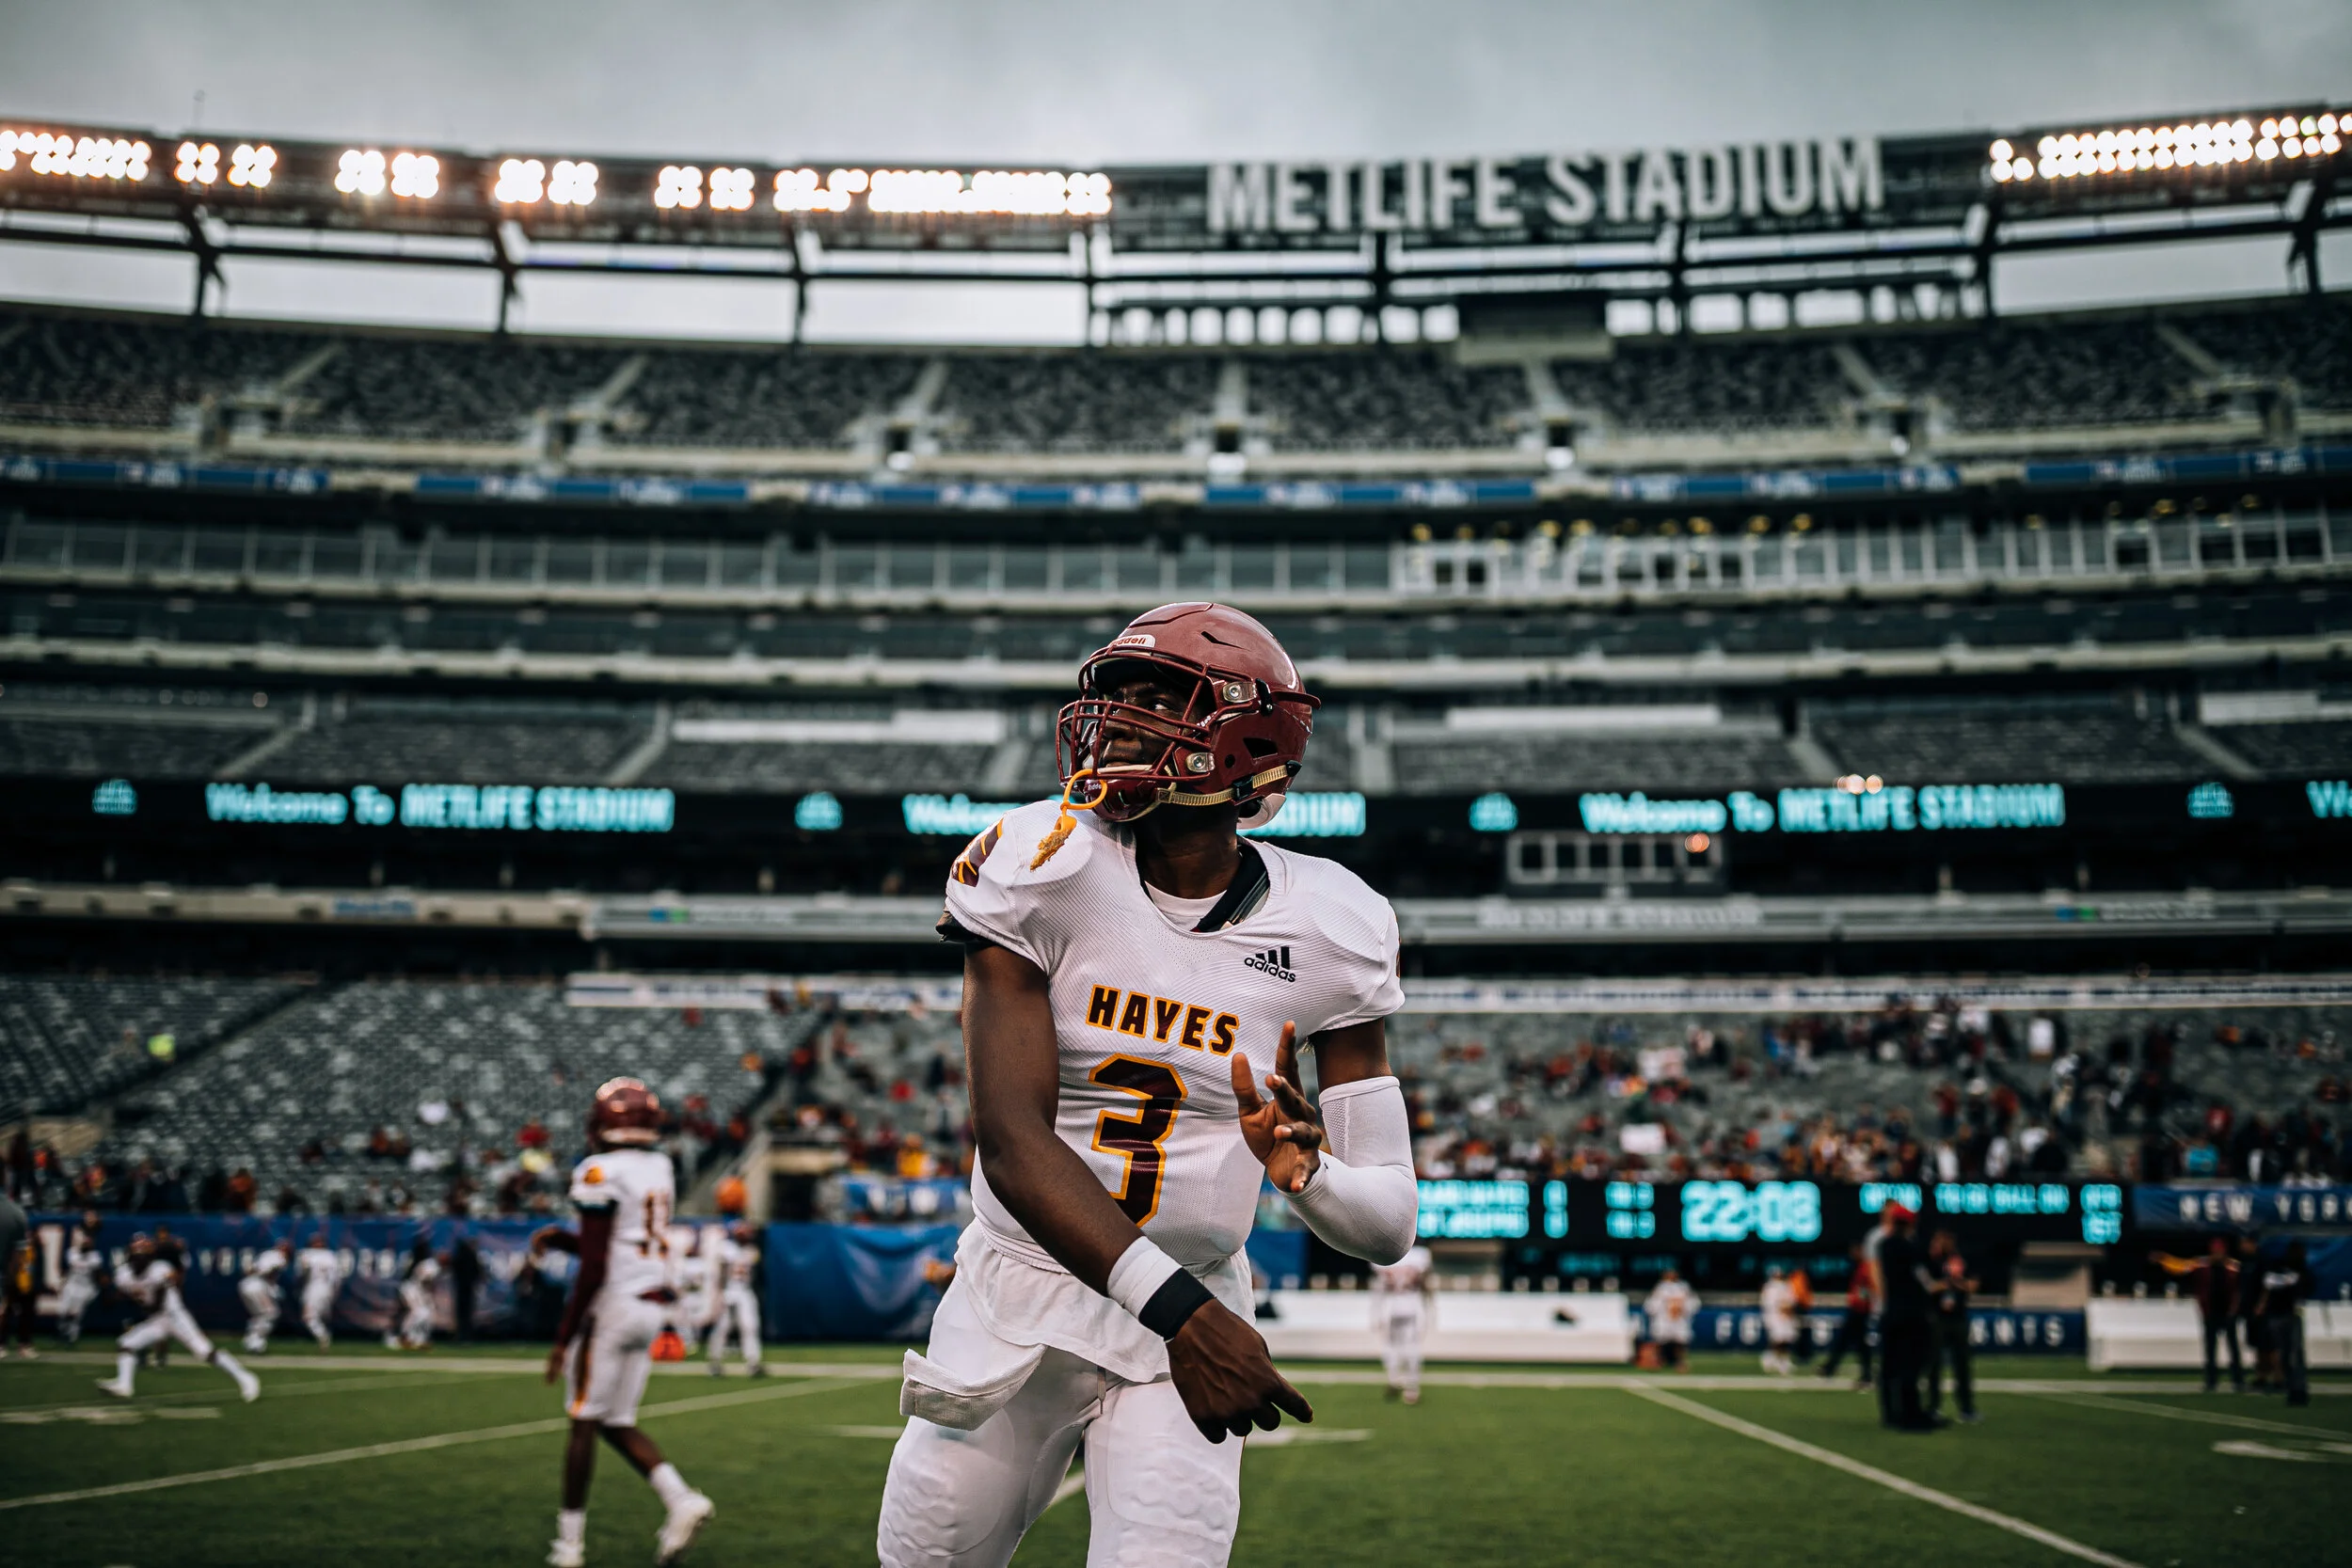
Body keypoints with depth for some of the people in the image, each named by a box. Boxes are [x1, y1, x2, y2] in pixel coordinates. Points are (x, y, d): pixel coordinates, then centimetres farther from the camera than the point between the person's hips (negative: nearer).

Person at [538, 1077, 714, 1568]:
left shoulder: (601, 1174, -14)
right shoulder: (660, 1169, 11)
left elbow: (594, 1267, -17)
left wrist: (564, 1337, -12)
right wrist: (561, 1239, 16)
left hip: (613, 1306, -8)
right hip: (652, 1309, 8)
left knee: (584, 1424, 3)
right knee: (617, 1425, 15)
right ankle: (681, 1500, -1)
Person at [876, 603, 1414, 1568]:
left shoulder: (1324, 934, -8)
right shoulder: (1042, 872, -12)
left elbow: (1388, 1226, -6)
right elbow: (1013, 1143, -20)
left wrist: (1305, 1169, -29)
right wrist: (1176, 1308, -30)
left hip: (1191, 1318, 0)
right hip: (1016, 1299, 1)